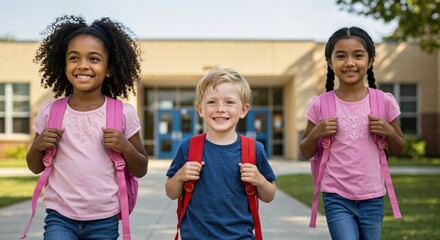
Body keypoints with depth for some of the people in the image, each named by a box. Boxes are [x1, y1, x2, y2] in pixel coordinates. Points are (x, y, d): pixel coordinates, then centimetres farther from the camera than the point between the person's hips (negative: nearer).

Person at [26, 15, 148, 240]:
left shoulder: (123, 113, -3)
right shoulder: (50, 112, 1)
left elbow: (141, 170, 5)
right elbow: (35, 167, 12)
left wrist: (126, 148, -13)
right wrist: (38, 145, -7)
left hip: (104, 221, 0)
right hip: (60, 218, 0)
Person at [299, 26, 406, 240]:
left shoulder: (384, 102, -1)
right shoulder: (320, 105, -4)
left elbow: (398, 150, 10)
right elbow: (306, 153, 6)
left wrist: (389, 132, -10)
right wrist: (316, 133, -13)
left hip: (373, 198, 2)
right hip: (336, 198, -2)